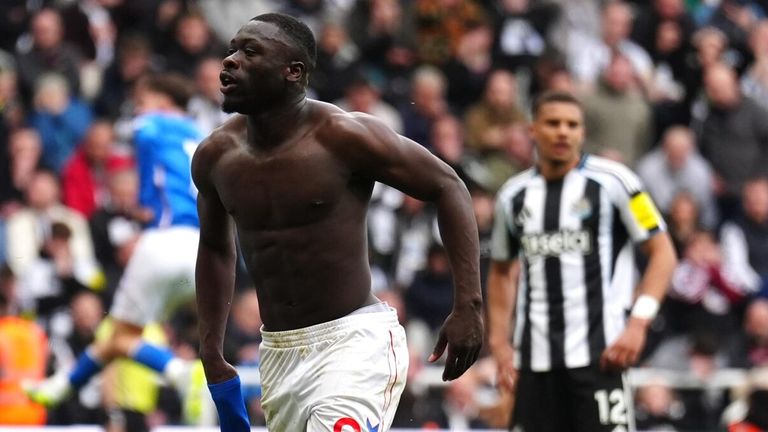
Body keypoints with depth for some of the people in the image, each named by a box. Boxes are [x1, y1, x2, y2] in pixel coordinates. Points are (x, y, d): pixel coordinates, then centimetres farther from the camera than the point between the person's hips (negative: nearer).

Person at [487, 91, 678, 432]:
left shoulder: (611, 182, -2)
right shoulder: (514, 195, 11)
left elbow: (662, 253, -2)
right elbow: (502, 271, 24)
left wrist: (638, 323, -13)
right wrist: (499, 342, 13)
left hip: (597, 352, -5)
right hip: (534, 357, 5)